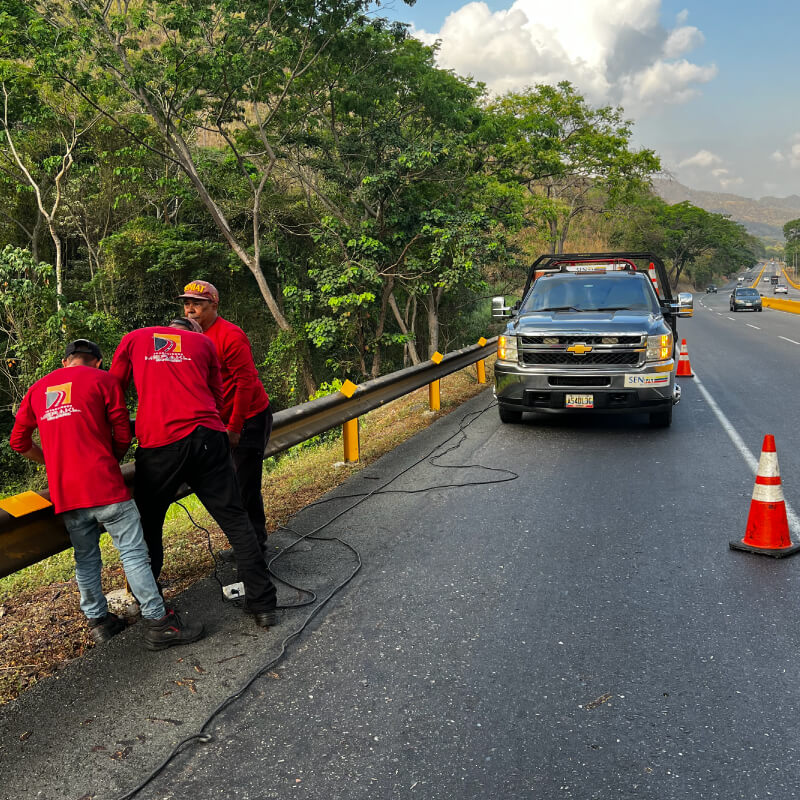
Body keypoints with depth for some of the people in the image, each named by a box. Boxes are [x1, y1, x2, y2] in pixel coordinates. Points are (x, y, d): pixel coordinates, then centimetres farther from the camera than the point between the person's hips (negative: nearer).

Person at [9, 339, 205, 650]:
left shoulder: (37, 389, 16)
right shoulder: (102, 380, 2)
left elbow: (19, 441, 19)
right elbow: (123, 435, 3)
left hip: (63, 491, 5)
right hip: (103, 484, -5)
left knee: (86, 557, 16)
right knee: (133, 551, -1)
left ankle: (98, 620, 27)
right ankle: (157, 622, 0)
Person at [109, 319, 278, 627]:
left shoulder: (134, 339, 18)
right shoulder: (203, 342, 19)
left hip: (157, 443, -1)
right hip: (206, 437, 1)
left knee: (148, 527, 17)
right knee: (235, 521, 7)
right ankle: (262, 604, 7)